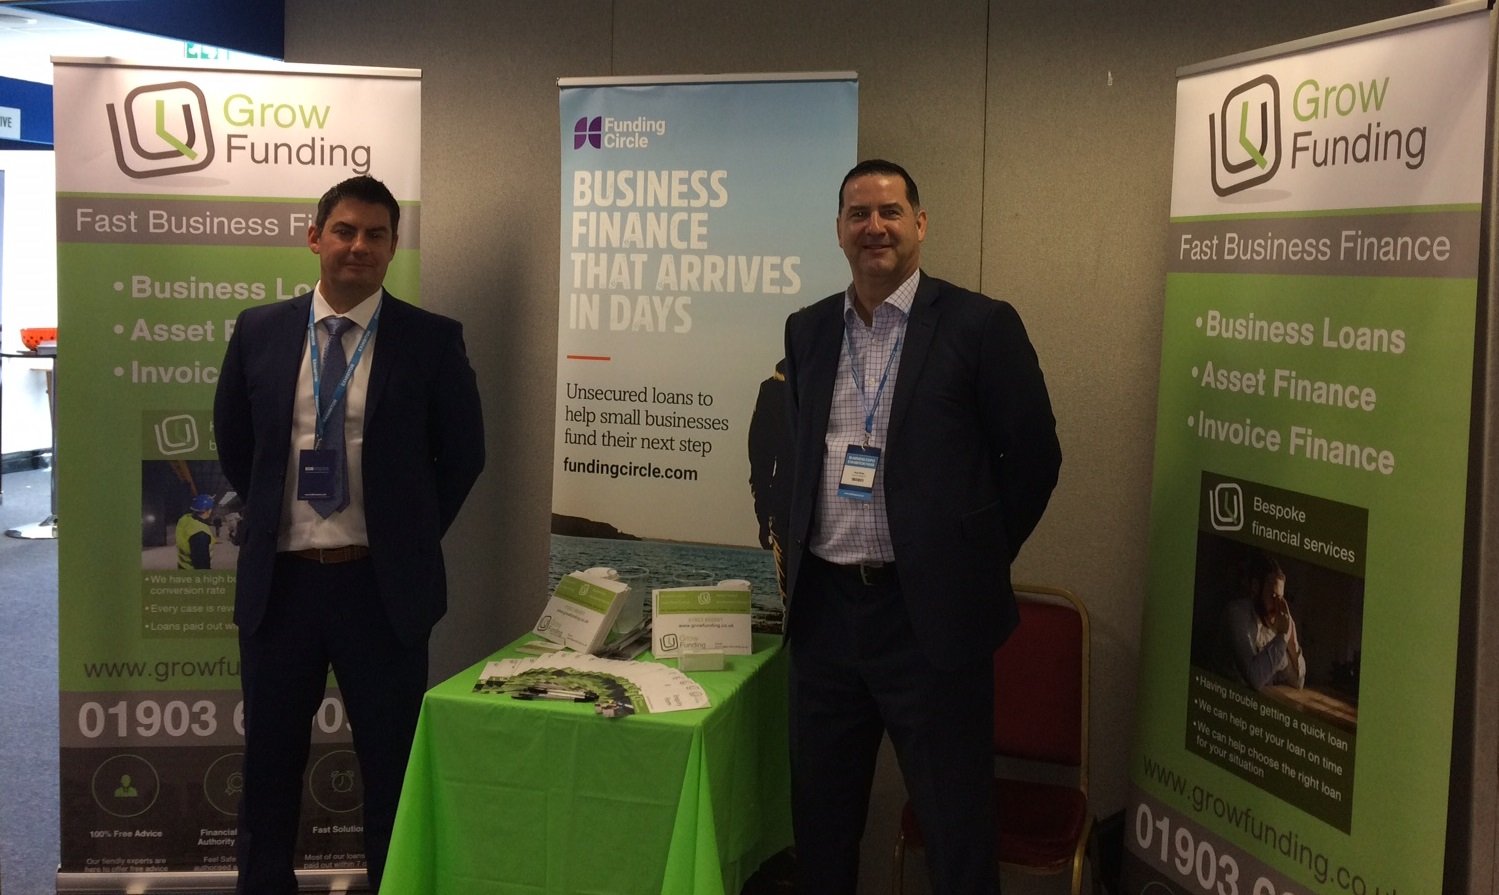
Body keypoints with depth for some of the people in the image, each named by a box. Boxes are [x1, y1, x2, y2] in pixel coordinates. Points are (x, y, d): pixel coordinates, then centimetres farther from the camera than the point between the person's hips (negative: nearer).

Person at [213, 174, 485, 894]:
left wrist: (411, 534, 3)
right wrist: (272, 517, 12)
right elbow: (233, 442, 16)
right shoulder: (259, 331, 3)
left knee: (391, 760, 9)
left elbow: (463, 454, 4)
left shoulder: (433, 340, -5)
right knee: (270, 756, 14)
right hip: (279, 578, 2)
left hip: (382, 583, -2)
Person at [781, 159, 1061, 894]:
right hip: (823, 606, 5)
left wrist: (974, 562, 1)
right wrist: (795, 552, 13)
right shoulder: (806, 330, 9)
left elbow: (1034, 456, -2)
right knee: (820, 819, 15)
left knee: (955, 827, 6)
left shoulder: (980, 325, -6)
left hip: (930, 611, -4)